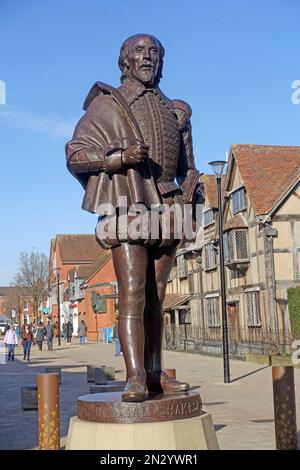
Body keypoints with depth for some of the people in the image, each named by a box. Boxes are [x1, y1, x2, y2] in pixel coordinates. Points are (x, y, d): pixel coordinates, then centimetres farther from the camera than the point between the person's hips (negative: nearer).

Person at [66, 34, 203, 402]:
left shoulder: (175, 112, 22)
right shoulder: (106, 104, 9)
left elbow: (187, 166, 26)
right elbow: (75, 154, 1)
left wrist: (191, 189, 4)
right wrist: (120, 156, -15)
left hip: (166, 209, 5)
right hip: (127, 207, -5)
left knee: (156, 296, 5)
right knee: (132, 293, -14)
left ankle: (154, 373, 9)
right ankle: (135, 378, -17)